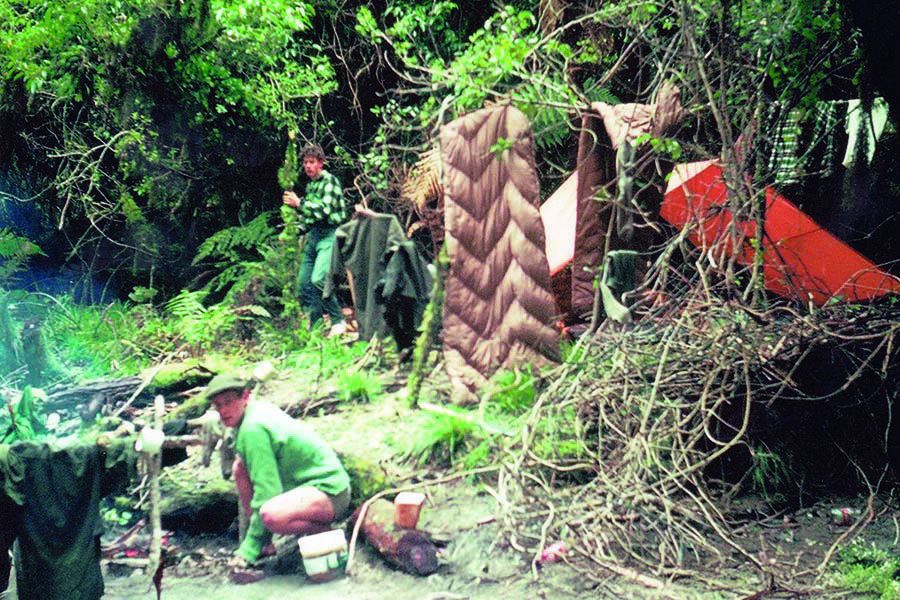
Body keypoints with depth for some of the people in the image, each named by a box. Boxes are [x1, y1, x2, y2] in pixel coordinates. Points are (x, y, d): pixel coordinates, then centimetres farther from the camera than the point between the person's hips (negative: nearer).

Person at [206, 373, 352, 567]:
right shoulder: (259, 407, 8)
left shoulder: (253, 429, -21)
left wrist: (250, 548, -16)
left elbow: (266, 491, -23)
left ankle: (323, 531, -7)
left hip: (331, 492, -10)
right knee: (240, 467, 7)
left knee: (272, 516, -37)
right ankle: (265, 543, 8)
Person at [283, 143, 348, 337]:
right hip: (313, 235, 9)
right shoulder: (310, 185, 17)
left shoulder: (329, 181, -8)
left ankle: (338, 321, -11)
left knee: (318, 279, -24)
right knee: (304, 283, 6)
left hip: (329, 235, -9)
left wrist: (299, 204, -20)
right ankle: (314, 326, 17)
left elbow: (324, 210, -20)